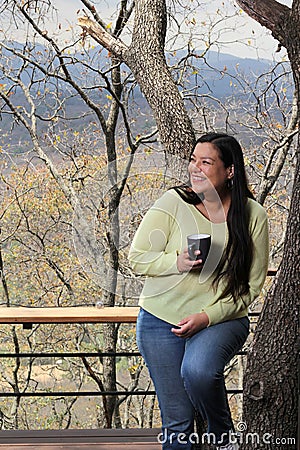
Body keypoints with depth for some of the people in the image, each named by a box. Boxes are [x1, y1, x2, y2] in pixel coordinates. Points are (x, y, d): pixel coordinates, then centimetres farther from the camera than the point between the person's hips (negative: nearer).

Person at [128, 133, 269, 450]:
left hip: (223, 320, -1)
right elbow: (136, 258, -6)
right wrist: (176, 262, -24)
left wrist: (207, 316, -15)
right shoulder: (173, 203, -8)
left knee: (197, 370, -31)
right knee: (177, 420, 0)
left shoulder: (252, 215, -6)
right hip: (161, 320, 1)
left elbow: (251, 285, -3)